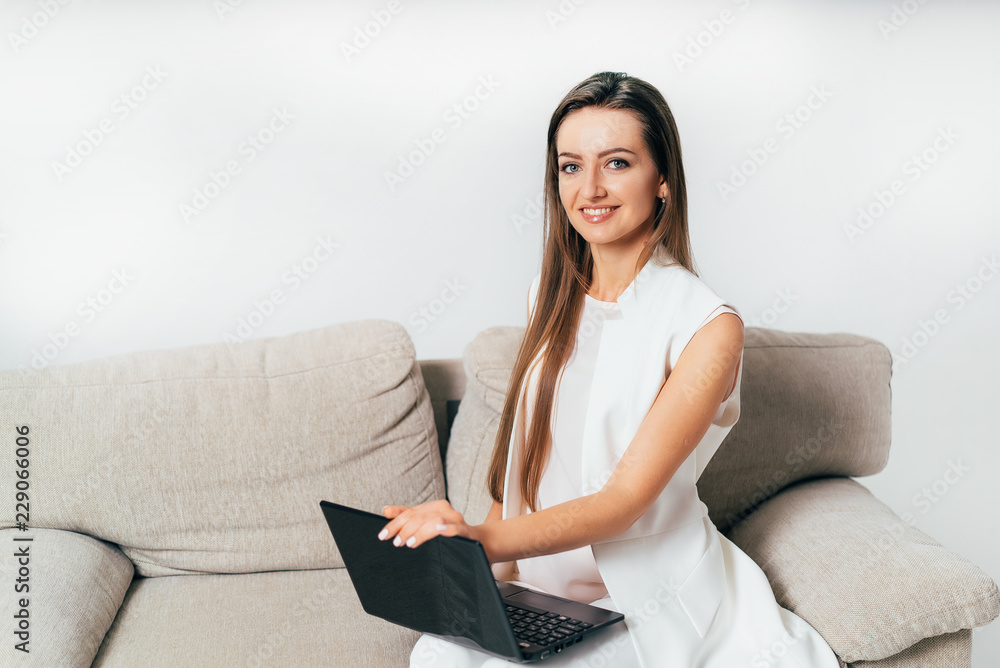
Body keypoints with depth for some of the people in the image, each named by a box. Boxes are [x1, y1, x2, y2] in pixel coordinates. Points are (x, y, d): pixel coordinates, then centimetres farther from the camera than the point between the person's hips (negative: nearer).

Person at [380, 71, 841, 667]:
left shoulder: (708, 327, -13)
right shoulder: (556, 297, 5)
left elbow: (625, 499, -19)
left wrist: (485, 541, -34)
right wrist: (492, 569, -5)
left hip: (650, 600, -3)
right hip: (543, 587, 4)